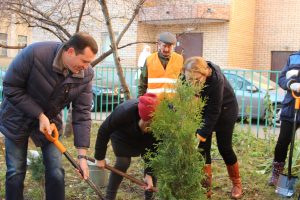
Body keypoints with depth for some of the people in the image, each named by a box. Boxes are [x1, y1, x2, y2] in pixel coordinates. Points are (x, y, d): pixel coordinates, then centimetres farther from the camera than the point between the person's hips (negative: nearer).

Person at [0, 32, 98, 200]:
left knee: (56, 173, -2)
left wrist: (82, 155, -18)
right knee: (16, 173, 1)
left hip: (50, 120, 3)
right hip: (18, 118, -2)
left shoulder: (86, 75, -18)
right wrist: (40, 115, -26)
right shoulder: (35, 53, -30)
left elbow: (82, 114, -15)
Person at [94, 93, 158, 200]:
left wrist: (149, 174, -30)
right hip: (122, 134, -2)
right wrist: (100, 157, -19)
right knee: (123, 162, -16)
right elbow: (104, 131, -27)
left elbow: (154, 148, -27)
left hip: (143, 137, 2)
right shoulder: (124, 112, -42)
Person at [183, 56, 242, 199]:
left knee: (224, 147, 0)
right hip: (203, 109, 4)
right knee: (202, 147, -2)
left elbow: (214, 112, -33)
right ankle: (206, 187, 9)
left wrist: (202, 134, -32)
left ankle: (237, 183, 22)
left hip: (224, 109, -4)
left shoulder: (216, 80, -39)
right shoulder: (187, 77, -25)